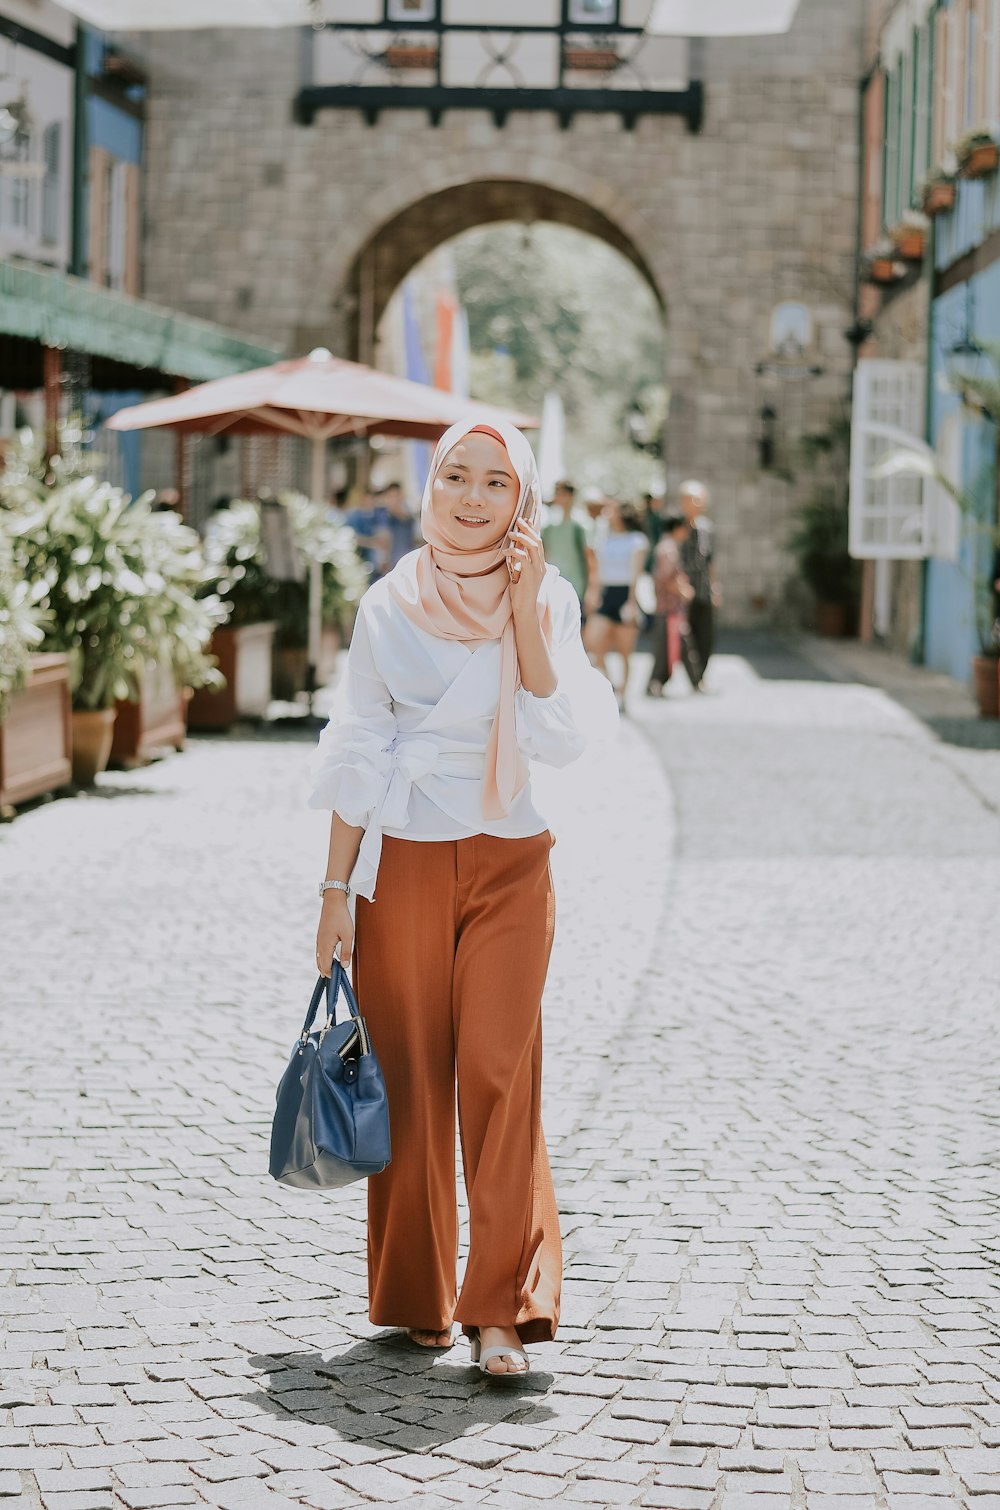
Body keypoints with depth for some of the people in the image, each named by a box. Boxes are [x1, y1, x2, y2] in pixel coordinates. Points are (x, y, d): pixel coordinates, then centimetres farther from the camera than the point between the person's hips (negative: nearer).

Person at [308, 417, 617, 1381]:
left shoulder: (548, 600, 2)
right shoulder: (392, 605, 2)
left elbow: (559, 739, -10)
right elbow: (359, 756, 4)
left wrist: (523, 613, -14)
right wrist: (335, 888, 1)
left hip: (509, 864, 0)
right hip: (404, 862, 1)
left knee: (500, 1074, -10)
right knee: (411, 1077, 4)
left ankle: (502, 1308, -8)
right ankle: (417, 1296, 17)